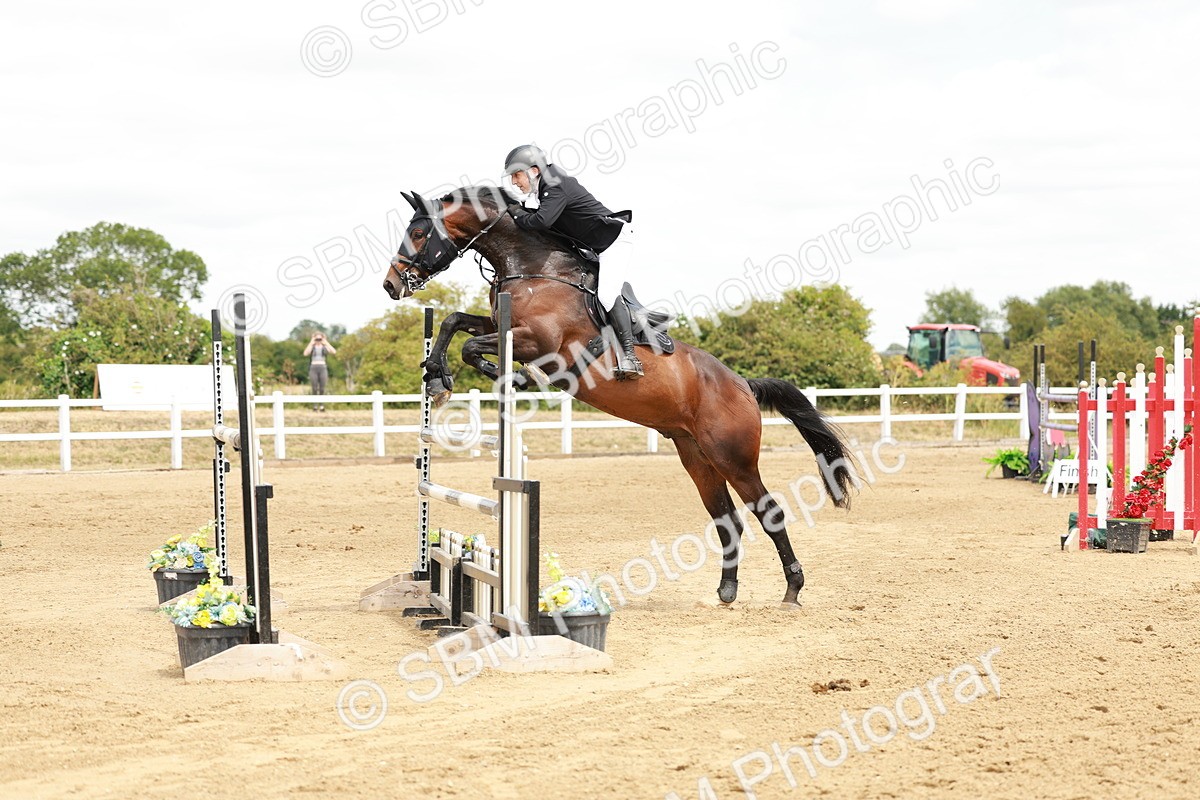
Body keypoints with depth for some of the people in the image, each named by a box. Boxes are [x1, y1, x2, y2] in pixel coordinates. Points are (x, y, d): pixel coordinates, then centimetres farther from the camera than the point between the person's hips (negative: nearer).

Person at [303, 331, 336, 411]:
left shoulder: (325, 347, 7)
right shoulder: (311, 347, 6)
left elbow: (333, 352, -12)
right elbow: (306, 353, -15)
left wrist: (326, 343, -9)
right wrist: (311, 343, -12)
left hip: (323, 369, 0)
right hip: (313, 369, 0)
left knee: (322, 389, -2)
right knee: (314, 389, -2)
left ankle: (322, 406, 4)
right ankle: (314, 406, 4)